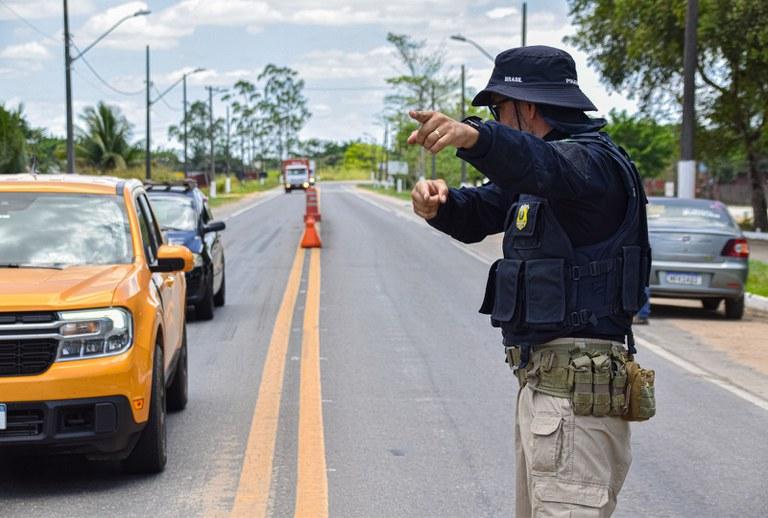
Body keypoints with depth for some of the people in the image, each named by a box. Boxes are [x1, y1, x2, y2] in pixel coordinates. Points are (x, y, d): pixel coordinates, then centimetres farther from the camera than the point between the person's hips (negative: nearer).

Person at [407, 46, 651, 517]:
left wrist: (473, 136, -56)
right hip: (545, 379, 11)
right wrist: (441, 202, -8)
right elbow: (477, 215, 16)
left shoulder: (592, 159, -14)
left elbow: (541, 165, -37)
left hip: (577, 386, -11)